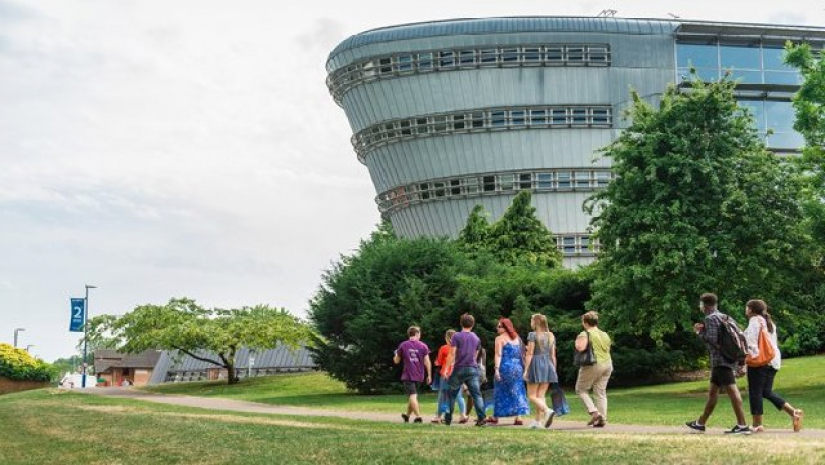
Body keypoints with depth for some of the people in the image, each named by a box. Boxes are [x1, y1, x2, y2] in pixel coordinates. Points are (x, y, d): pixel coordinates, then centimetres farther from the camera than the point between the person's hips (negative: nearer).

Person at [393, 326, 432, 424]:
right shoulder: (423, 346, 0)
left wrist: (395, 355, 30)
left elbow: (396, 361, 8)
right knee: (413, 396, 18)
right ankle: (407, 415, 31)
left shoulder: (403, 345, 0)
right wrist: (429, 375, 3)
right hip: (419, 375, 3)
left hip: (408, 375, -2)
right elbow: (427, 362, -3)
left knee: (412, 396, -6)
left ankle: (418, 416, -20)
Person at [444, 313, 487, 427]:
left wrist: (448, 368, -8)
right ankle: (481, 417, -15)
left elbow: (452, 354, -9)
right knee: (476, 394, -2)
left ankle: (448, 419, 13)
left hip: (459, 369, -3)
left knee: (452, 394, 9)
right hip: (473, 369, 3)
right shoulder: (476, 338, 11)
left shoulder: (456, 336, -3)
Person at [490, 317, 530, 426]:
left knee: (500, 392, 7)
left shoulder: (500, 338, -6)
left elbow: (498, 355, -14)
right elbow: (520, 354, 16)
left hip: (505, 367, -5)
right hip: (517, 367, 5)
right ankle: (518, 417, -3)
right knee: (517, 392, 5)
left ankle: (496, 417, 16)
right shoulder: (517, 338, 13)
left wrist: (496, 369, -17)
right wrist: (522, 368, 21)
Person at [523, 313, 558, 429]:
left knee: (532, 396, -1)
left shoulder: (533, 335, -6)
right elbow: (553, 355, 11)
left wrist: (525, 370, -9)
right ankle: (538, 421, 7)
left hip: (536, 364, -6)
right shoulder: (551, 336, 11)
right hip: (548, 364, 6)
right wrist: (554, 370, 16)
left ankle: (547, 410, -24)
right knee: (541, 395, 10)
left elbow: (529, 354, -10)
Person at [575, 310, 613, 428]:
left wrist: (577, 342, -2)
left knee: (581, 389, 6)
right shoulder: (605, 334, 16)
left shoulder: (585, 334, -8)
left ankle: (594, 412, -9)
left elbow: (580, 348, -22)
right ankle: (602, 419, 4)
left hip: (593, 365, -7)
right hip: (607, 364, 7)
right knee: (600, 392, 10)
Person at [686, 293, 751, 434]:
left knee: (731, 390, -13)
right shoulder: (724, 317, 19)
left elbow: (712, 339, -19)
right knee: (712, 391, 15)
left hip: (721, 360, -10)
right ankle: (700, 423, 23)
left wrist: (699, 332, 0)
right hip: (729, 358, 10)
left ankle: (743, 425, -17)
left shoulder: (710, 318, -9)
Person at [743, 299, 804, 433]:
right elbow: (773, 342, 19)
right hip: (773, 360, 8)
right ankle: (793, 412, 0)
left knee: (755, 392, -4)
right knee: (767, 392, 12)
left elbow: (752, 341, -13)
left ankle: (757, 424, -5)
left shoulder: (755, 320, -3)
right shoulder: (769, 322, 22)